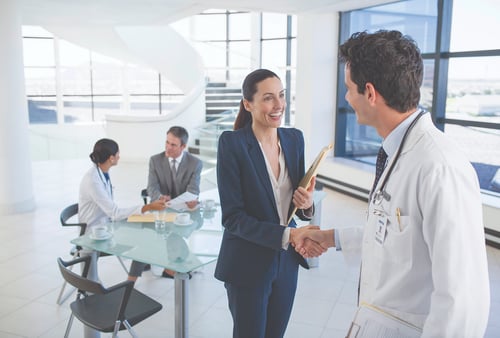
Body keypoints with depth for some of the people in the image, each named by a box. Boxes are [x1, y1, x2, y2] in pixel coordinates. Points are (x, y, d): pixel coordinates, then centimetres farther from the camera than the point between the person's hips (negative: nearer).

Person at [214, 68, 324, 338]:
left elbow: (295, 197, 9)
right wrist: (288, 235, -25)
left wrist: (306, 204, -14)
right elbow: (232, 217, -17)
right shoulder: (232, 143, -15)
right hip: (248, 265, -5)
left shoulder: (294, 138, 1)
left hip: (286, 261, 5)